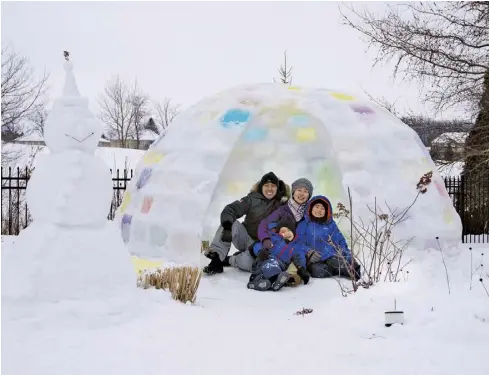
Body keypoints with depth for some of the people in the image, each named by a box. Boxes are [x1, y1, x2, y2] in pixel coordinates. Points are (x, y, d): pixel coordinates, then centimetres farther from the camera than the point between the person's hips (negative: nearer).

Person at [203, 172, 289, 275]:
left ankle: (226, 260, -2)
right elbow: (230, 209, -15)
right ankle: (216, 257, -24)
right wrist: (227, 227, -35)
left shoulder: (282, 205, -5)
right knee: (232, 223, -28)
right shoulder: (252, 199, -6)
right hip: (245, 238, 2)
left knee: (246, 263, -33)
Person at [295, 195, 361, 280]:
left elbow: (341, 242, 18)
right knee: (318, 270, -36)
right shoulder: (303, 225, 16)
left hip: (331, 256, 1)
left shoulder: (331, 224, 23)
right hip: (314, 259, -1)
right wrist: (309, 252, -15)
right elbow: (299, 243, 6)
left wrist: (348, 257, -1)